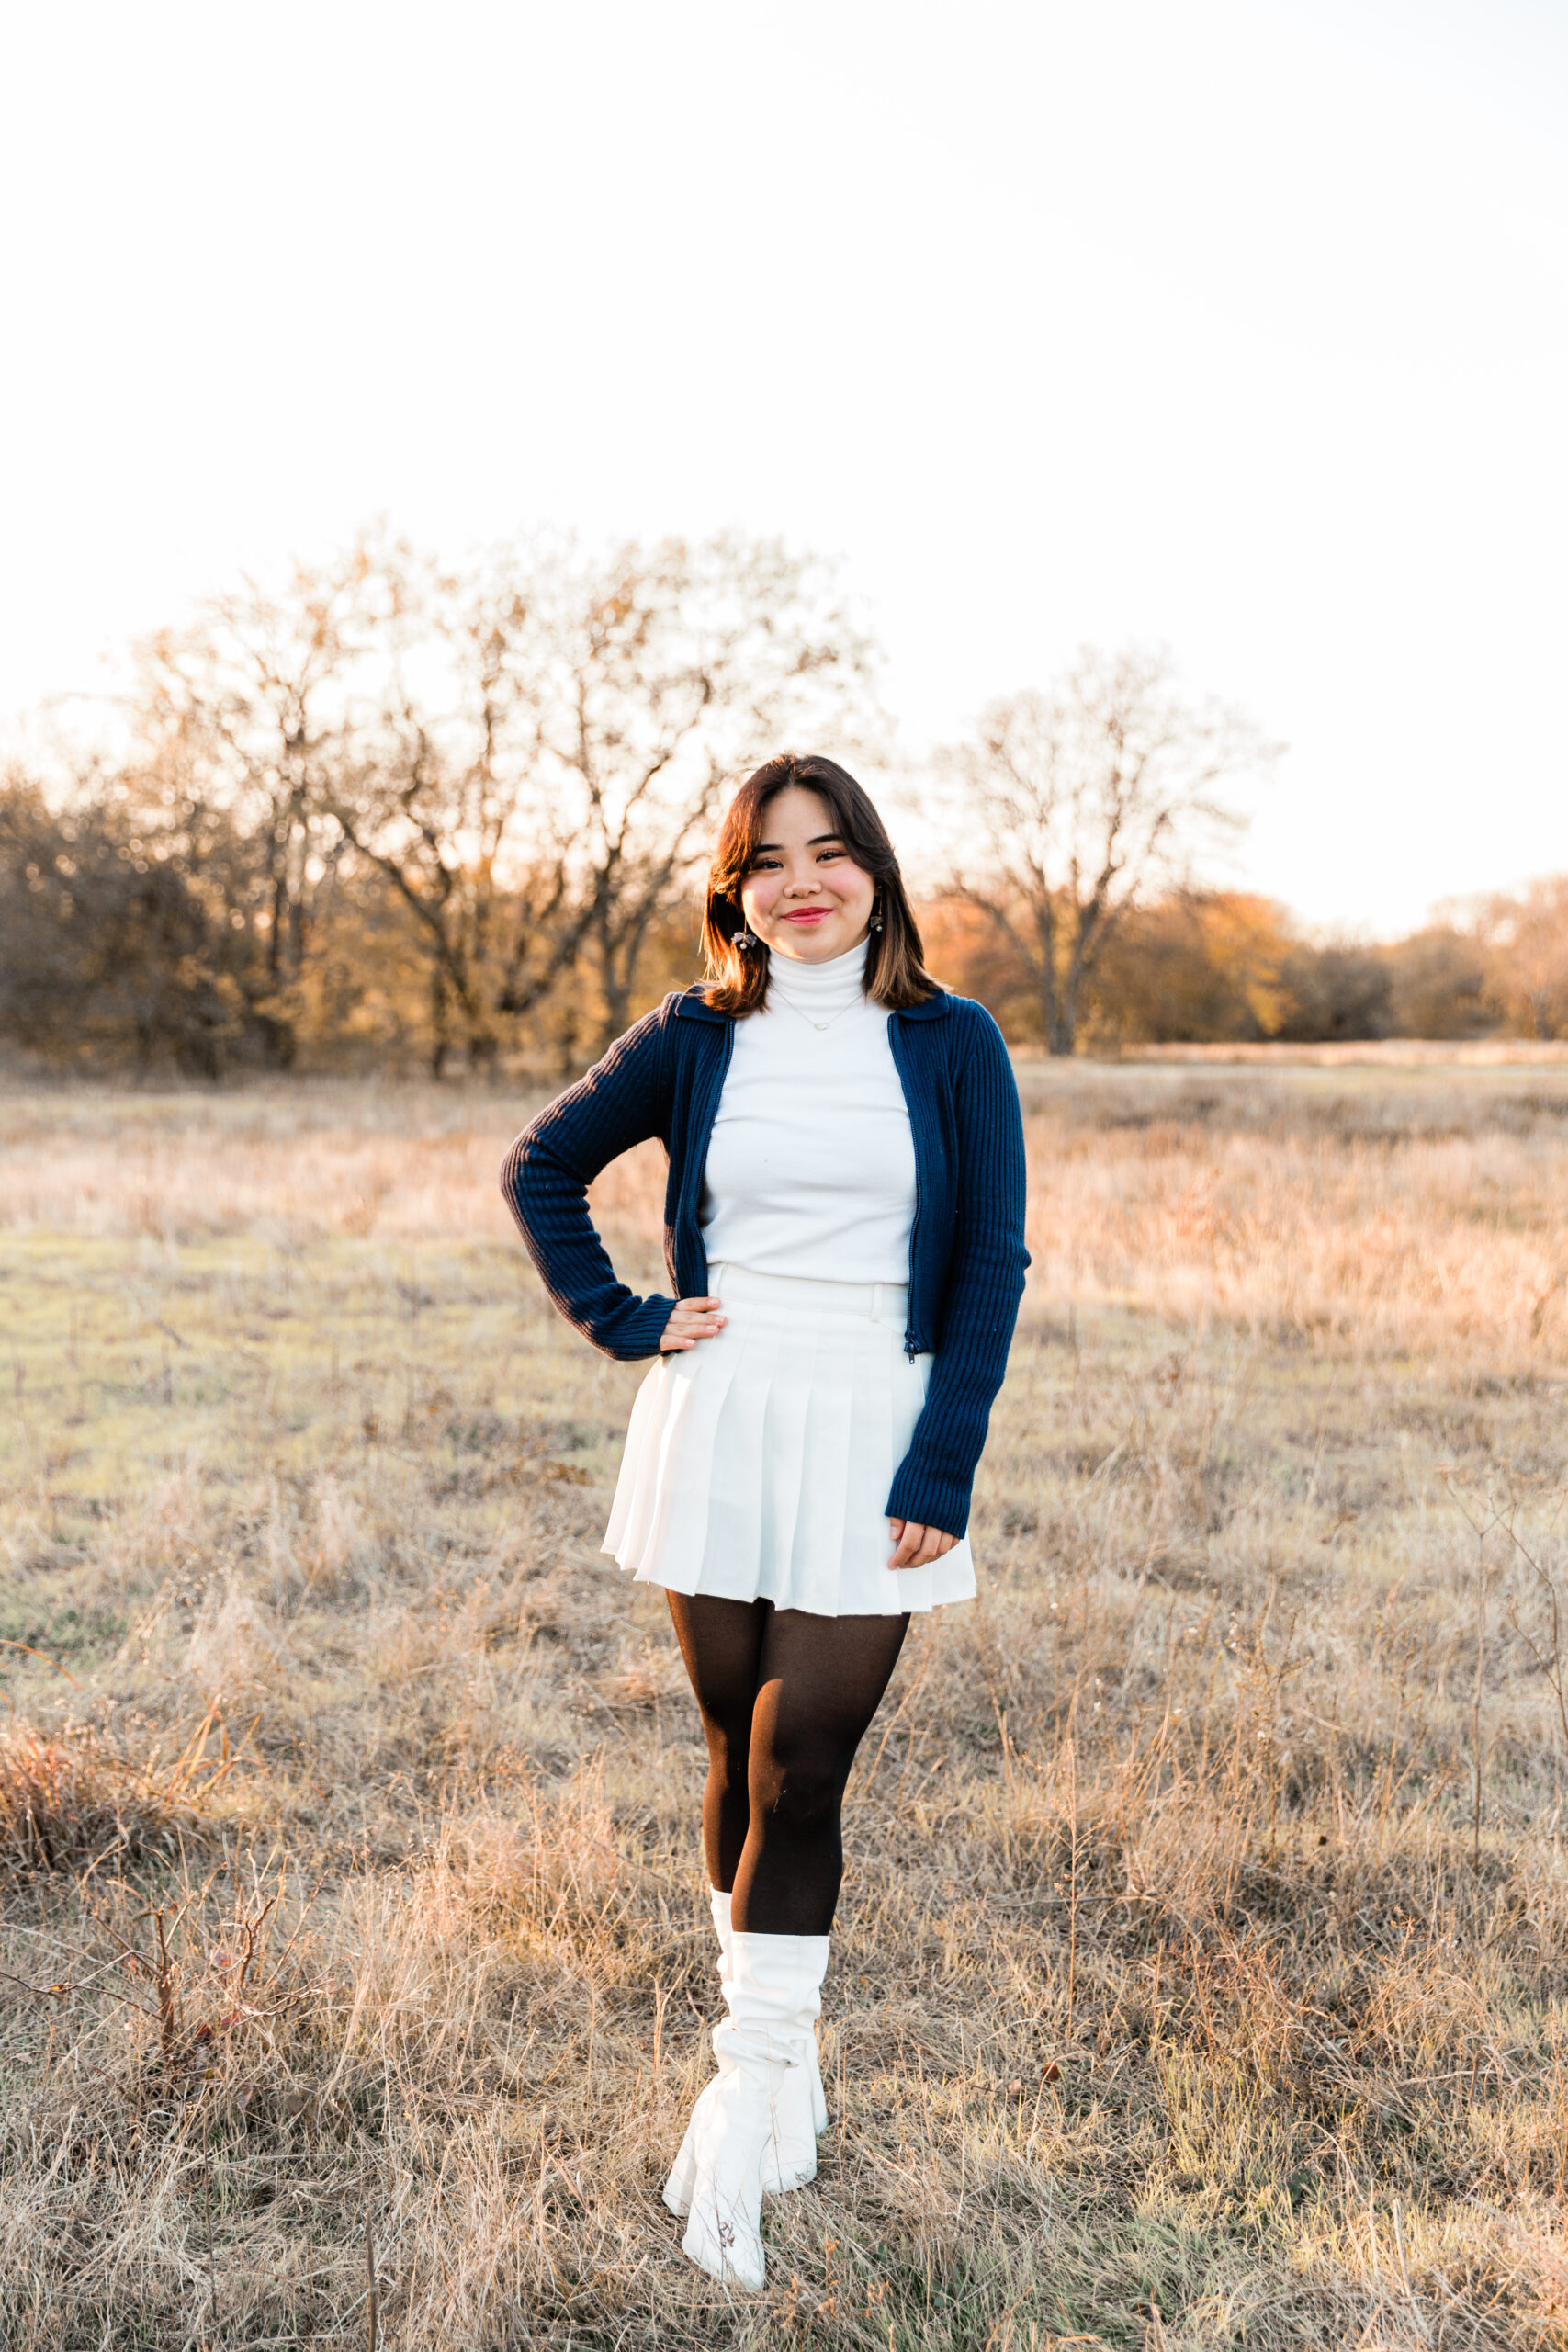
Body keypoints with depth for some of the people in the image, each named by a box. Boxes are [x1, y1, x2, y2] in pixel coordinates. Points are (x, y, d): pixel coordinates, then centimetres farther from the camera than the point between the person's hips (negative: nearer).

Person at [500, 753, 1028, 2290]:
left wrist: (939, 1475, -9)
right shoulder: (695, 1041, 4)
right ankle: (790, 2061, 29)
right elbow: (541, 1165, 15)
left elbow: (991, 1269, -2)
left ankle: (743, 2099, 9)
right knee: (741, 1757, 10)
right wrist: (620, 1321, 3)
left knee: (800, 1771, -5)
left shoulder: (951, 1046, 0)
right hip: (716, 1430, 2)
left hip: (872, 1442, -2)